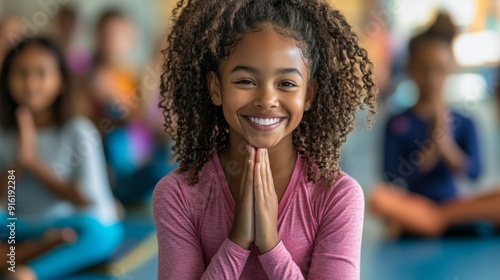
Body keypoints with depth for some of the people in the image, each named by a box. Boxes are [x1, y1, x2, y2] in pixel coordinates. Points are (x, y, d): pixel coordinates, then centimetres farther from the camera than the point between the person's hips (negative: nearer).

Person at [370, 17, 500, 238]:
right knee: (379, 198, -33)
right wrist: (430, 153, -18)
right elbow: (393, 180, -7)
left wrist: (446, 146, -20)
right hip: (413, 207, -2)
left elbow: (473, 172, -5)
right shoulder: (398, 124, -1)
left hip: (453, 204, 2)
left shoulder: (464, 124, 5)